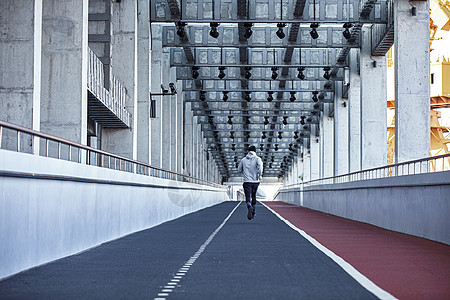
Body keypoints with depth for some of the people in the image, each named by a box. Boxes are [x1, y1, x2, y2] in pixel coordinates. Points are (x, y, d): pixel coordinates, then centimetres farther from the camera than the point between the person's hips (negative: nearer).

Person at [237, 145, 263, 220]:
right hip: (255, 181, 1)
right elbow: (260, 165, -19)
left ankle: (250, 207, -39)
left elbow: (239, 170, 12)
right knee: (254, 196, 20)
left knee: (248, 198, -7)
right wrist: (260, 175, -16)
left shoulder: (243, 160, 10)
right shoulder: (257, 158, 2)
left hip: (247, 181, -1)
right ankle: (253, 213, 25)